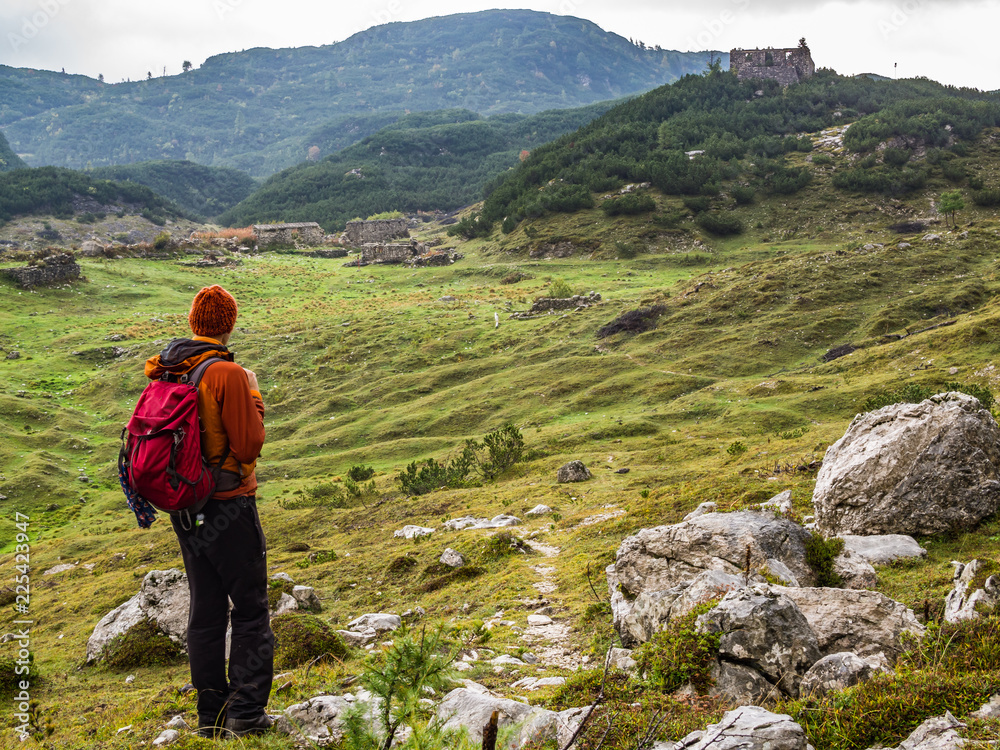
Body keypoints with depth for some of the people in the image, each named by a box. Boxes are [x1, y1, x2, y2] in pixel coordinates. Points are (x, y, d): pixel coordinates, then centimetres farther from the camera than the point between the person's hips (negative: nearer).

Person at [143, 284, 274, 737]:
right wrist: (254, 399, -3)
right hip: (228, 508, -7)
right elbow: (249, 446, -16)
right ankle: (246, 712, 2)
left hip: (184, 508, 7)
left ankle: (211, 715, 19)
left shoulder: (164, 372, 4)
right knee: (250, 611, 4)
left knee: (205, 611, 14)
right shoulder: (227, 375, -17)